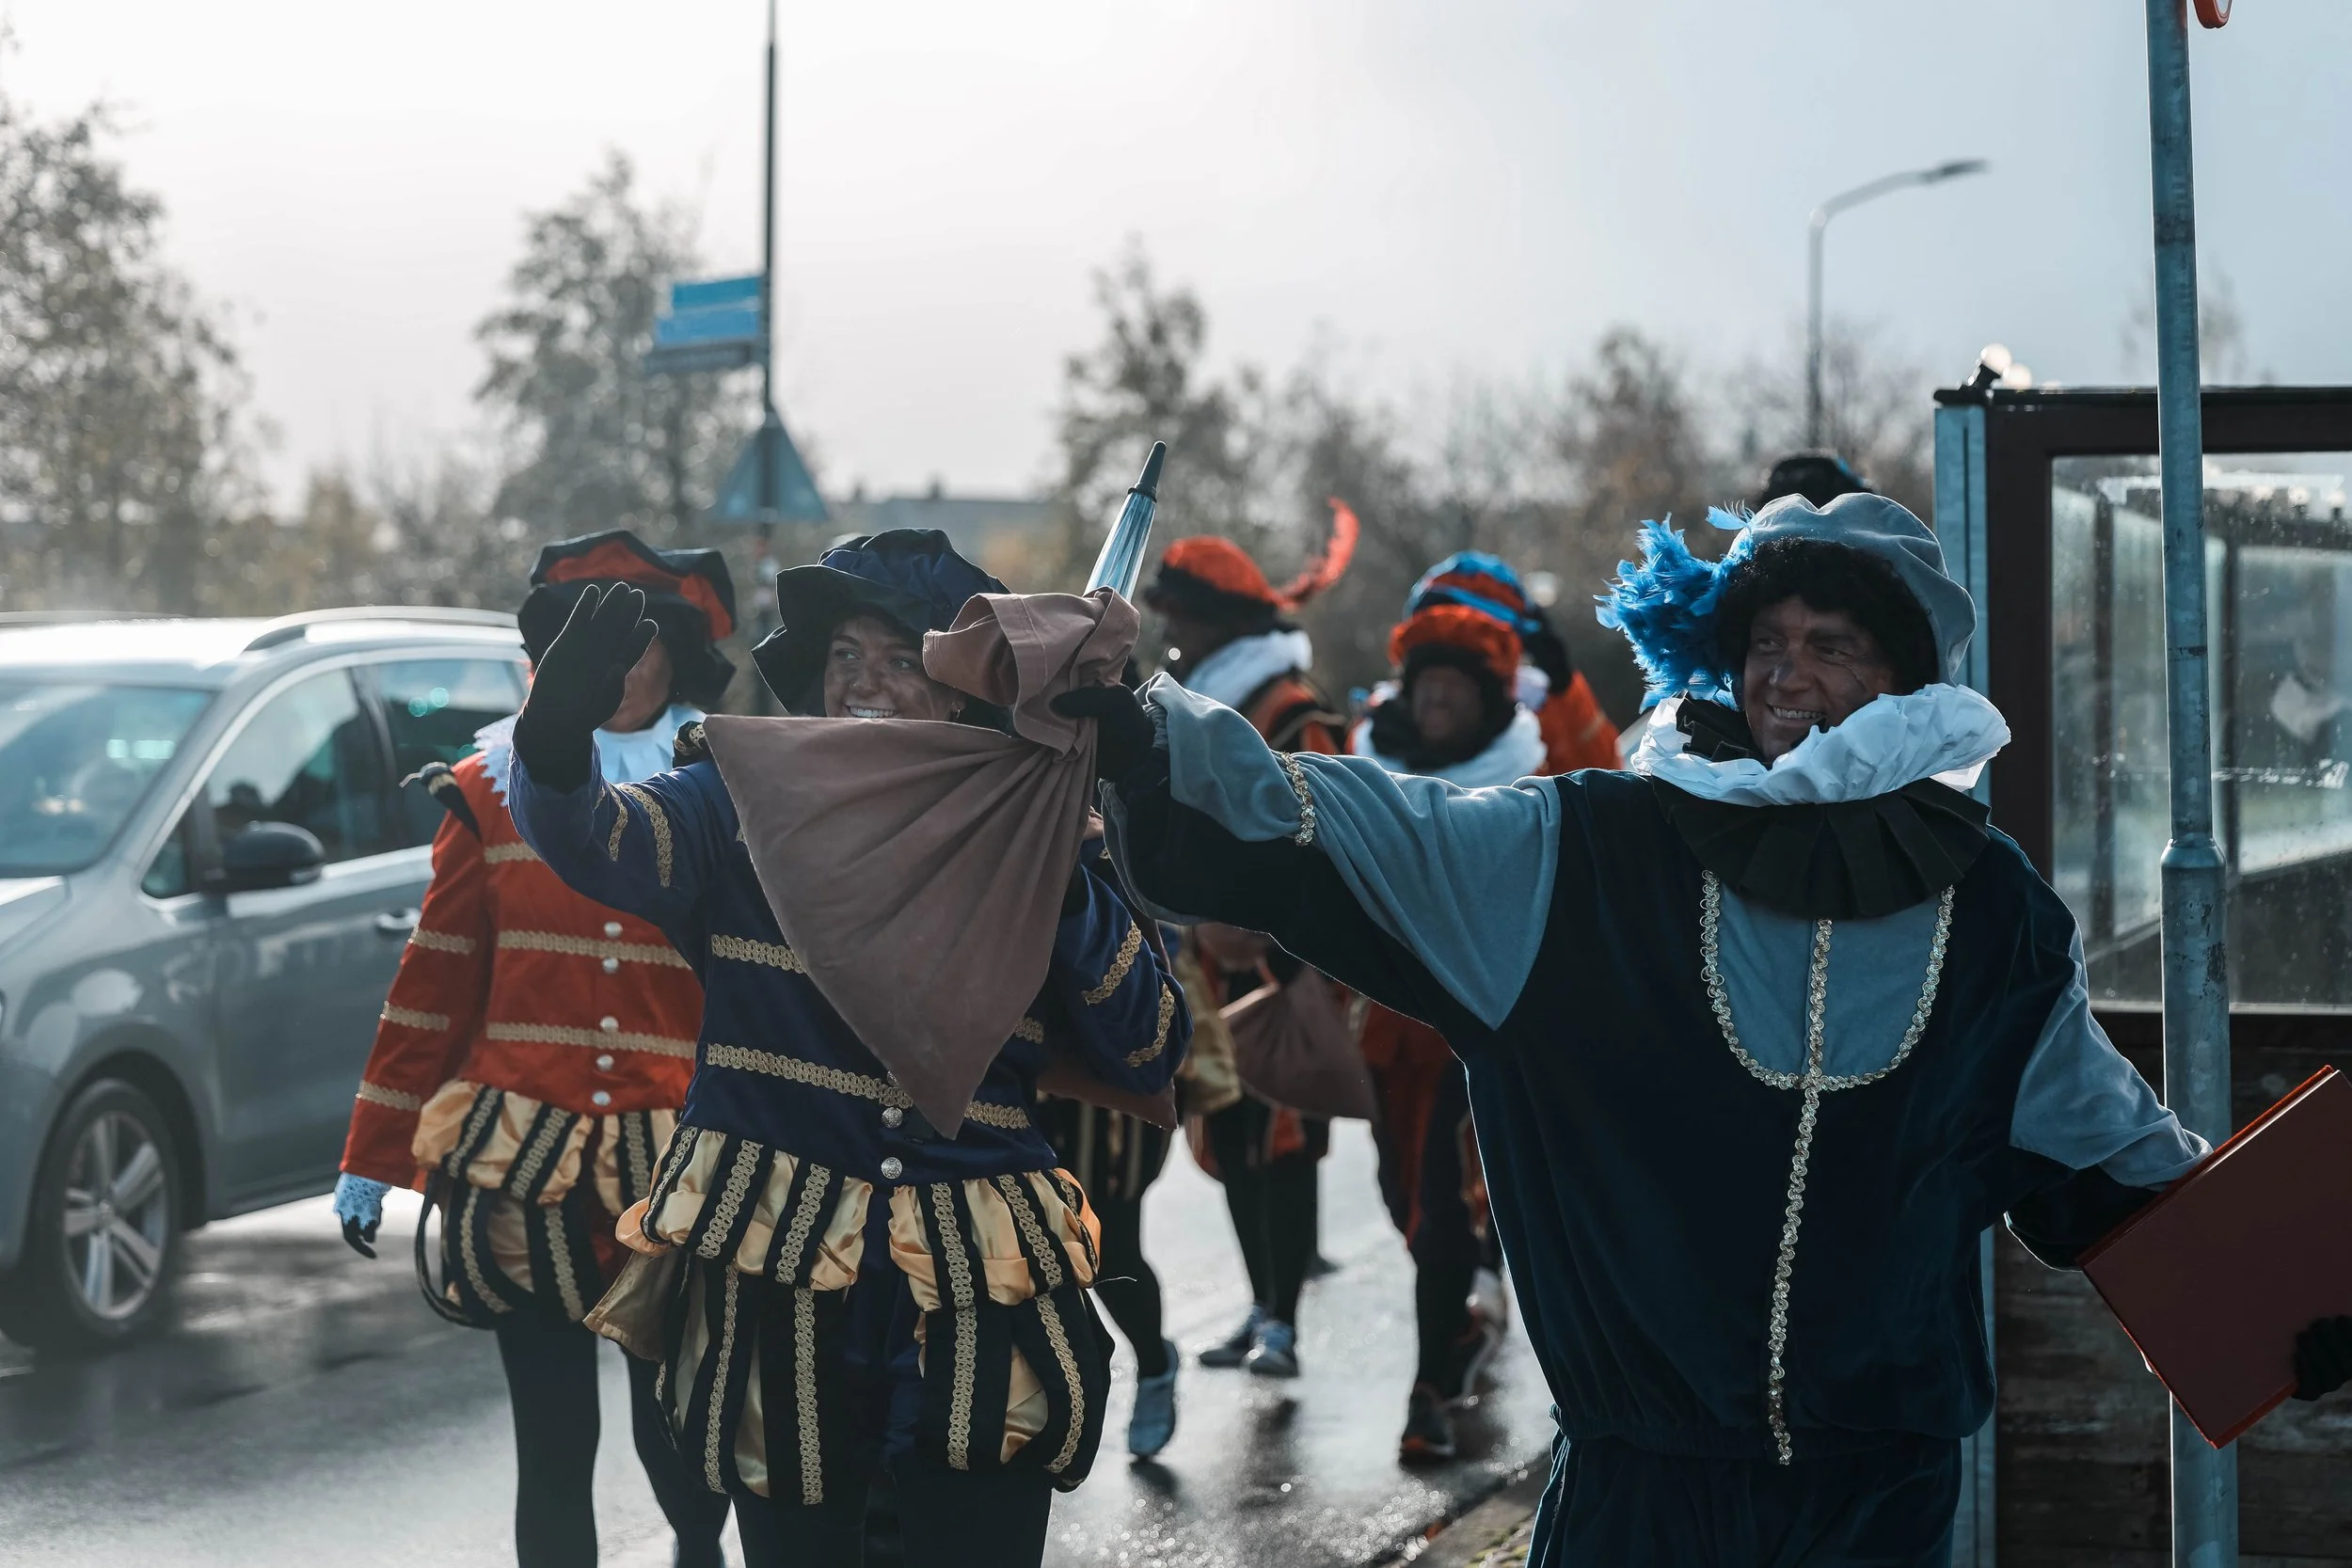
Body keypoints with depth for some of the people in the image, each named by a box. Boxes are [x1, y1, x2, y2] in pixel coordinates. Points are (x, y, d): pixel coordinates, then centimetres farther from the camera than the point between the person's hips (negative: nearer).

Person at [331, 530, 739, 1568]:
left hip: (672, 1165, -1)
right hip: (521, 1162, 1)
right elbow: (432, 987, 9)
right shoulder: (492, 790, 8)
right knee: (551, 1444, 1)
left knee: (676, 1430, 3)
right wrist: (372, 1158, 8)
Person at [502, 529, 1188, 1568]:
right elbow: (593, 842, -19)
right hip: (776, 1285, -1)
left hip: (978, 1301, 1)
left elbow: (1150, 1058, 1)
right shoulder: (745, 806, 2)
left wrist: (1070, 896, -12)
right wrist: (556, 744, -40)